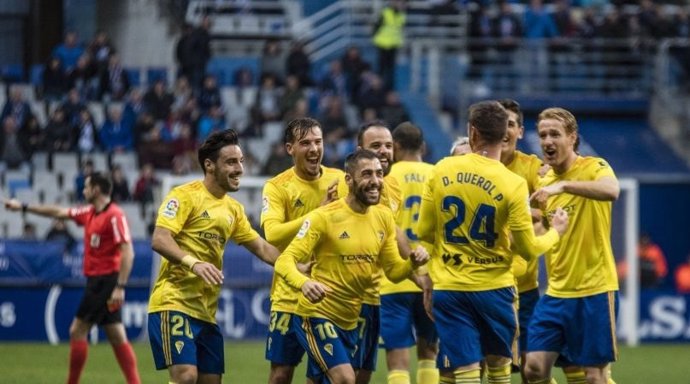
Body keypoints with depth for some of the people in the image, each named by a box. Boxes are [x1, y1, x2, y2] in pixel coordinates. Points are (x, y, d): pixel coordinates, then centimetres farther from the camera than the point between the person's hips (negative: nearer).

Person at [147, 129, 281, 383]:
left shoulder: (233, 209, 17)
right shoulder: (184, 196, -8)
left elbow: (262, 248, 24)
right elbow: (159, 240, -18)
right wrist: (193, 263, -33)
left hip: (206, 311, 8)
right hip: (174, 303, -8)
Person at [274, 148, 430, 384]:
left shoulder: (384, 217, 4)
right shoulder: (324, 217, -15)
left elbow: (393, 271, 10)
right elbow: (285, 261, -19)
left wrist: (412, 263, -13)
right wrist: (304, 283, -40)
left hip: (351, 320, 7)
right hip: (318, 315, -7)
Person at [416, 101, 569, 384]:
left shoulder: (441, 170, -4)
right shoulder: (513, 184, -11)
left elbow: (424, 232, 2)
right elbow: (528, 249, -4)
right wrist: (555, 232, 16)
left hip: (449, 289, 1)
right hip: (494, 287, -1)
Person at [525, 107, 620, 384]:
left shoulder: (593, 168, -8)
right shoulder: (544, 181, 12)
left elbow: (612, 190, -33)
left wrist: (563, 185, -38)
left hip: (593, 290, -6)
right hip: (556, 291, 6)